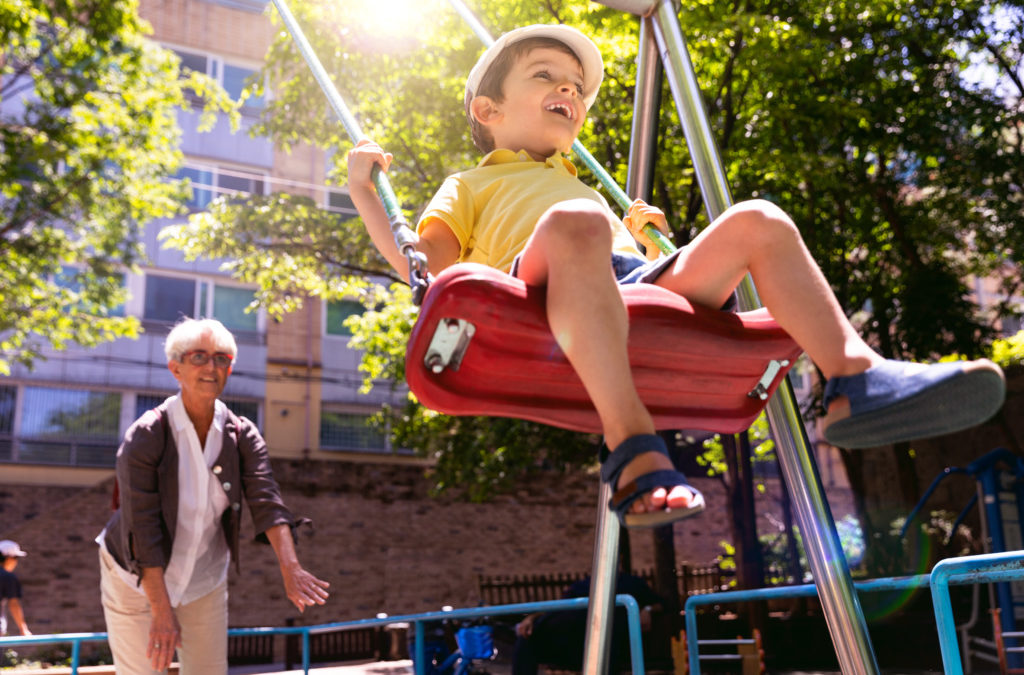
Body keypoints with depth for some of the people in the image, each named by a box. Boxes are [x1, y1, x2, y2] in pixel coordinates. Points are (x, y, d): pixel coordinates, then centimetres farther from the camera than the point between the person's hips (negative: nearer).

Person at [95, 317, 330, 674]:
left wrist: (291, 570, -36)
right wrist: (161, 610, -28)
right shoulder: (145, 436, -20)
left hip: (204, 581, 4)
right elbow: (143, 528, -24)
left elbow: (267, 501, -21)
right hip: (137, 579, -3)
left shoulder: (242, 436, -9)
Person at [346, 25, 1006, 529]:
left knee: (758, 221, -11)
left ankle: (858, 378, -27)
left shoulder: (588, 186, 46)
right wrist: (362, 187, 10)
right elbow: (421, 259, 12)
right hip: (545, 302, -5)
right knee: (576, 222, -37)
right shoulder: (470, 185, 31)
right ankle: (631, 442, -47)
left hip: (644, 283, 5)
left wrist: (646, 234, 32)